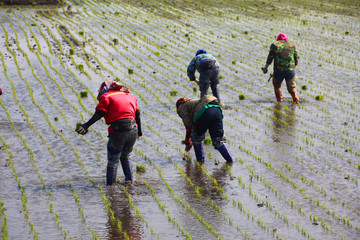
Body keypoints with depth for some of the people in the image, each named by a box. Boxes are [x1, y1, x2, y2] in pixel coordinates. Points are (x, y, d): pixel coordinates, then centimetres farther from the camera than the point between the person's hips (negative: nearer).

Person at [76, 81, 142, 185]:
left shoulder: (106, 97, 6)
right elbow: (137, 114, 23)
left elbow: (99, 113, -9)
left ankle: (110, 184, 3)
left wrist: (87, 125, -17)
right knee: (124, 157, 27)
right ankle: (129, 180, 23)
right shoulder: (130, 96, 24)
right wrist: (139, 131, 32)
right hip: (133, 131, 6)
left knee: (113, 160, 6)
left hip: (118, 132, -5)